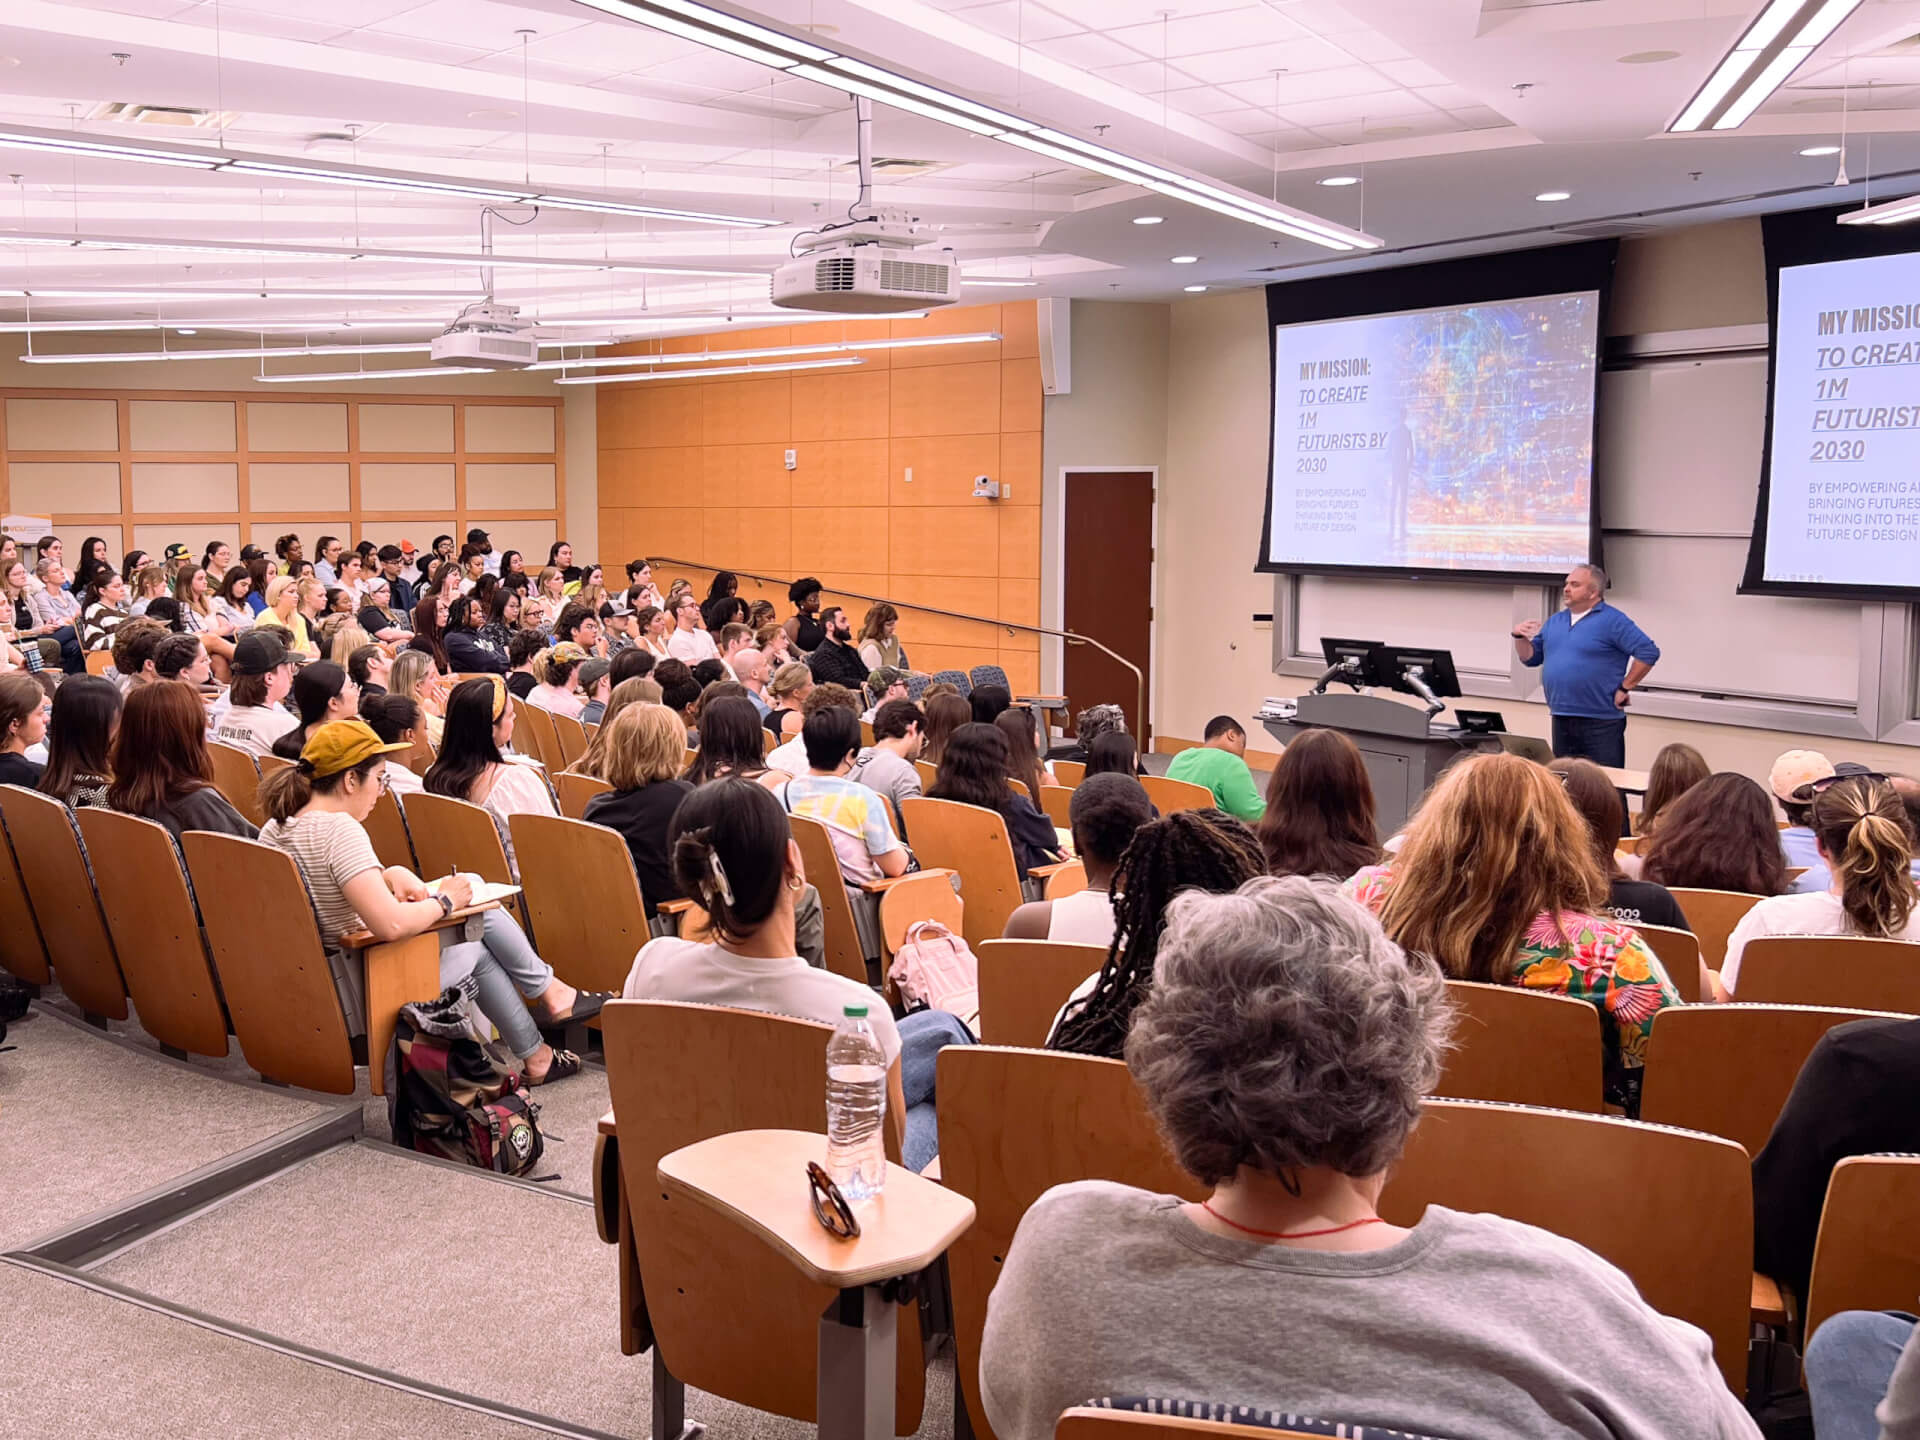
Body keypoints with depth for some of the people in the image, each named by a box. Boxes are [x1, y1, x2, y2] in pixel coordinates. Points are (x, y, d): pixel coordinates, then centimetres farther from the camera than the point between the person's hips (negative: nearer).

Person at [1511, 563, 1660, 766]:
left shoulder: (1613, 621, -7)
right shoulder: (1555, 621, 14)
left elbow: (1648, 652, -13)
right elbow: (1531, 658, 17)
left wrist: (1624, 688, -13)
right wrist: (1519, 637, -1)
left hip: (1600, 723, -7)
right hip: (1561, 721, 7)